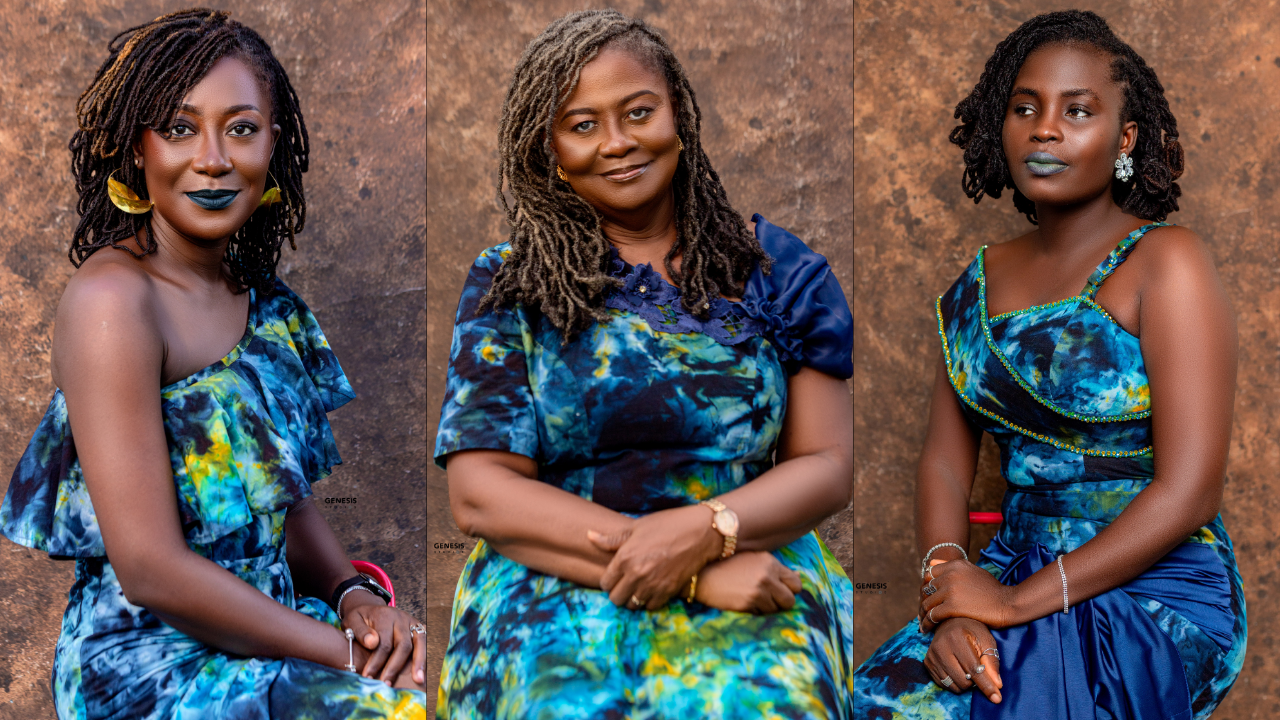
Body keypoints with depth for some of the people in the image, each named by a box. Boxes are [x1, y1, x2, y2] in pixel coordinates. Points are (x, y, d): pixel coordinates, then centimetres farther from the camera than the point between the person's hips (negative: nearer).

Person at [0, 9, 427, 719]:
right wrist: (348, 653, -17)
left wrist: (354, 596, -5)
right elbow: (151, 569, -20)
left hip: (264, 629, 7)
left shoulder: (261, 300, 7)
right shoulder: (112, 298, -16)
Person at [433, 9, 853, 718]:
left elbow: (827, 465, 6)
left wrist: (705, 532, -16)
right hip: (553, 579, 0)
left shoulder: (776, 269, 10)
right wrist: (697, 575, -14)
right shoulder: (508, 284, 6)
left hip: (751, 562, 1)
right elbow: (479, 494, -3)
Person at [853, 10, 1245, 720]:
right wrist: (947, 588, -13)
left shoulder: (1165, 262, -7)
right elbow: (944, 460, 7)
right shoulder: (980, 281, 11)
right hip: (1012, 575, 5)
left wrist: (1018, 601, -16)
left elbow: (1188, 492, -14)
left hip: (1155, 597, -5)